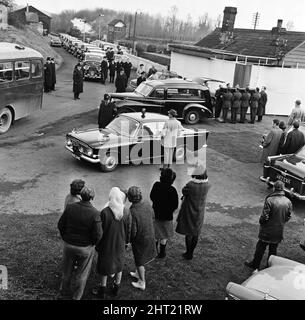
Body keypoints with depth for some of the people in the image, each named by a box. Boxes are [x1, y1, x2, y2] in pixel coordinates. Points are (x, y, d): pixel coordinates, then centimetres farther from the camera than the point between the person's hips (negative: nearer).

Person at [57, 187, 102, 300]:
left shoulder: (70, 207, -14)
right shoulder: (94, 213, -24)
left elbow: (60, 225, -6)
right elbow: (97, 235, -21)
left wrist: (65, 238, 10)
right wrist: (92, 243, 0)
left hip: (68, 244, 3)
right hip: (85, 248, -3)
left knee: (67, 269, 27)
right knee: (82, 273, 19)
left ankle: (64, 289, 50)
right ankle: (76, 296, 35)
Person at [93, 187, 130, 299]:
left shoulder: (105, 212, -24)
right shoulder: (126, 212, -12)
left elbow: (101, 231, -16)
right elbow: (128, 229, -2)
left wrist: (98, 245, -3)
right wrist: (126, 241, 13)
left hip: (107, 244, -3)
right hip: (120, 244, 3)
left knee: (104, 265, 15)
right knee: (119, 265, 20)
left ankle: (102, 289, 27)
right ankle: (116, 288, 35)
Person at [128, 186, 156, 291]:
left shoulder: (132, 212, -32)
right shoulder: (147, 205, -14)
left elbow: (133, 231, -25)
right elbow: (153, 218, 3)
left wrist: (129, 241, -7)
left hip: (140, 239, -6)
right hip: (150, 235, 6)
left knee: (139, 260, 14)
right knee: (142, 257, 27)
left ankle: (142, 283, 28)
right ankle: (139, 273, 48)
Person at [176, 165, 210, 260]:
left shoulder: (190, 185, -29)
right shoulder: (207, 185, -14)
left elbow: (184, 191, -10)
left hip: (189, 212, -4)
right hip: (200, 212, 4)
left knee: (188, 233, 12)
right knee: (196, 234, 17)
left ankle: (188, 254, 23)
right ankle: (191, 252, 31)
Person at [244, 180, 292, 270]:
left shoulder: (270, 200, -24)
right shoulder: (288, 202, -7)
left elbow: (264, 216, -21)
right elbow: (288, 217, 3)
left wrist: (261, 222, -1)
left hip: (267, 230, -4)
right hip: (279, 231, 4)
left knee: (260, 247, 12)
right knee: (273, 249, 20)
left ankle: (255, 264, 26)